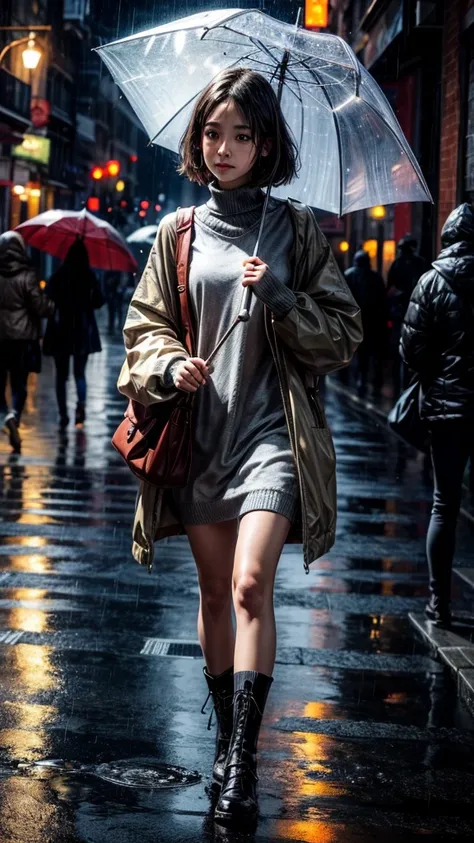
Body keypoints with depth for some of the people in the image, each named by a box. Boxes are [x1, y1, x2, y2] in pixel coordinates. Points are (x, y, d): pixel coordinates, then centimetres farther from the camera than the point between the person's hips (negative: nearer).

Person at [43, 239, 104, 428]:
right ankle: (81, 404, -15)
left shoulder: (57, 277, -5)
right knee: (80, 372, 11)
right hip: (83, 331, 1)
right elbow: (98, 302, 1)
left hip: (60, 332, -1)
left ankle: (63, 414, 6)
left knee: (61, 375, 11)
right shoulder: (89, 276, -3)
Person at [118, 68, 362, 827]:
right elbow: (144, 327, 10)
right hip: (200, 430, 3)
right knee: (214, 592, 11)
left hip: (272, 427, -3)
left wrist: (281, 299, -15)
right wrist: (170, 365, -12)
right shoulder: (179, 233, 8)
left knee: (250, 585, -19)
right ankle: (226, 735, 28)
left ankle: (243, 761, -15)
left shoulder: (295, 229, 3)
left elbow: (343, 333, 2)